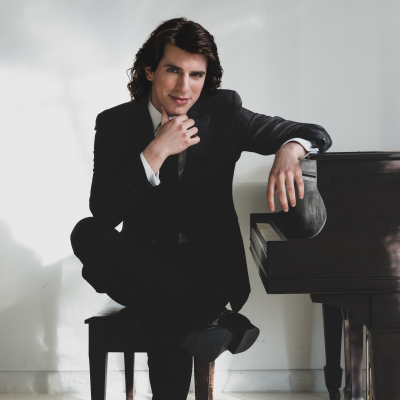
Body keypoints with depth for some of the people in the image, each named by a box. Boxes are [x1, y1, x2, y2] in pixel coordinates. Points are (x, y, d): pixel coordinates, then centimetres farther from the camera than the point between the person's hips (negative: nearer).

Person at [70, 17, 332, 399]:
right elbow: (104, 213, -12)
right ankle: (210, 316, -35)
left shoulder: (223, 112, 0)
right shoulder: (115, 124, -1)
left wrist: (289, 151, -23)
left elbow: (314, 133, 3)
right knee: (86, 233, -31)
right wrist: (156, 152, -22)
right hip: (145, 265, 2)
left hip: (208, 264, -2)